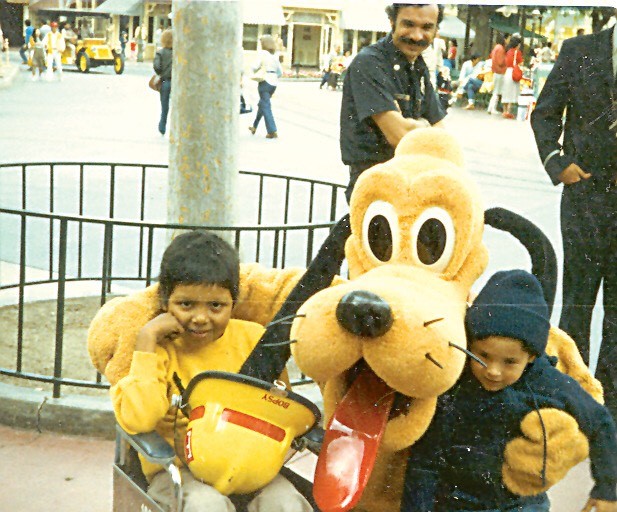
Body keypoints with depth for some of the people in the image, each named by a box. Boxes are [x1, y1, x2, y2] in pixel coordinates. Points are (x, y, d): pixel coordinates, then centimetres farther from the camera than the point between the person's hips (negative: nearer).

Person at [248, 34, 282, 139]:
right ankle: (254, 126, 34)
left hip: (265, 81, -7)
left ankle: (273, 131, -13)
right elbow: (280, 72, 12)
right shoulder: (275, 55, 12)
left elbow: (255, 67, -14)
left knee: (266, 106, -4)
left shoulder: (262, 53, -7)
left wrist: (256, 73, 7)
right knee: (262, 104, 21)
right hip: (274, 82, 7)